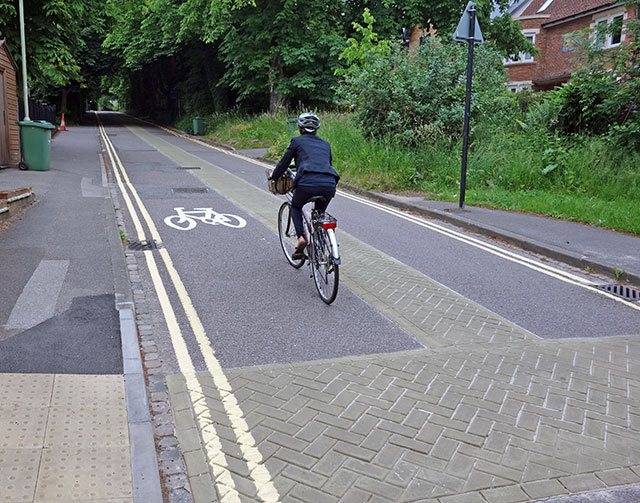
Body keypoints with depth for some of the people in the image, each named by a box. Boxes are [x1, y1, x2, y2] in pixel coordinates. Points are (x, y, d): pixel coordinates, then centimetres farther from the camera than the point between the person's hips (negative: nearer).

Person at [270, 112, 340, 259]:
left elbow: (284, 163, 19)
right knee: (320, 213, 30)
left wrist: (274, 176, 38)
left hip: (308, 182, -3)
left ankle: (301, 238, 6)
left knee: (296, 207, 27)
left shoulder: (297, 141, 15)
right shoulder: (326, 144, 27)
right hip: (330, 184, 4)